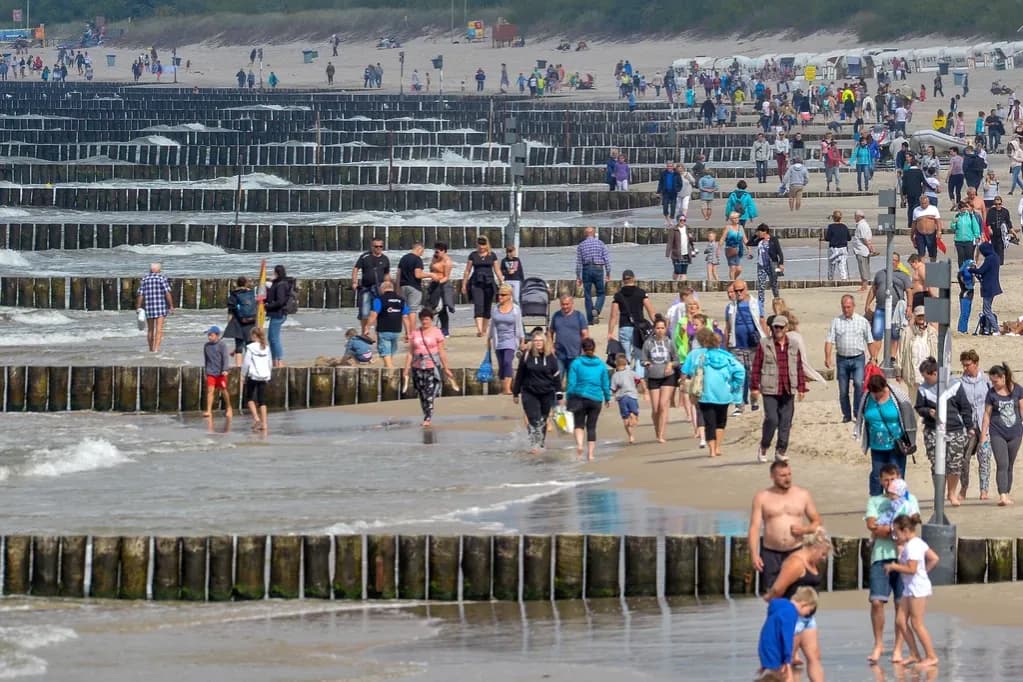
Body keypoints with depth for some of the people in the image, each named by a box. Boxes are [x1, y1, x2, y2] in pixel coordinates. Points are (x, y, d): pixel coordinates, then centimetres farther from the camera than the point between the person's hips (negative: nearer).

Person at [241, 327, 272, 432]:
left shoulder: (251, 347, -9)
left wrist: (243, 375, 1)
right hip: (264, 376, 4)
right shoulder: (267, 348, 6)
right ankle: (264, 424, 2)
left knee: (249, 398, 11)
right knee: (262, 401, 6)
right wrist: (269, 374, 22)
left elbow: (246, 363, -10)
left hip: (253, 376, -4)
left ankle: (256, 418, -7)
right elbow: (270, 363, 12)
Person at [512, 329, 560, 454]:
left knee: (543, 420, 14)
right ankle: (534, 445, -11)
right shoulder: (527, 355, -3)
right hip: (529, 393, -1)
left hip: (547, 393, 1)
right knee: (534, 420, -11)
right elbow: (520, 375, 4)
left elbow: (556, 377, 2)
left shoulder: (550, 356, -2)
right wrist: (516, 392, 6)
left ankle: (542, 442, 29)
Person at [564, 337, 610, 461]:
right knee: (592, 426, 10)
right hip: (596, 399, 2)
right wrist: (608, 398, 18)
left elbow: (571, 382, -6)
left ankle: (579, 445, -18)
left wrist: (567, 398, 3)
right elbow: (606, 383, 6)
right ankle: (590, 453, 7)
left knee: (579, 424, 8)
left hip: (580, 397, -2)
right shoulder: (601, 365, 1)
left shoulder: (576, 363, -6)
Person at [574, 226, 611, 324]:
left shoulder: (581, 245, 5)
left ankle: (590, 319, 5)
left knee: (588, 295, 6)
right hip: (598, 269, -1)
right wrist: (608, 274, 3)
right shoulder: (601, 243, 3)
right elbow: (607, 259, -1)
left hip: (586, 270, 1)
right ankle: (596, 310, -19)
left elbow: (578, 262, 3)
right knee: (600, 294, 9)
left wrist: (578, 277, 7)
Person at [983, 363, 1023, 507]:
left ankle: (1007, 494, 21)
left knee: (1009, 466, 10)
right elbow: (987, 414, 3)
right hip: (998, 434, -1)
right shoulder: (992, 393, -2)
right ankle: (1003, 496, -19)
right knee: (1002, 465, -13)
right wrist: (983, 434, 3)